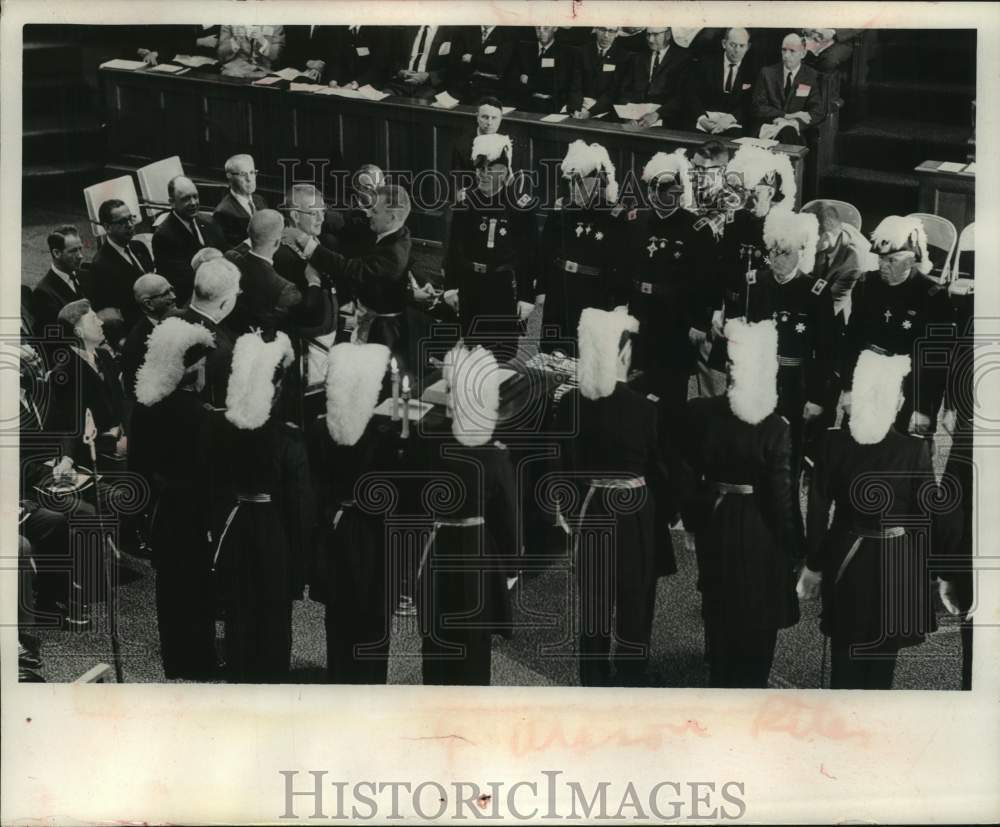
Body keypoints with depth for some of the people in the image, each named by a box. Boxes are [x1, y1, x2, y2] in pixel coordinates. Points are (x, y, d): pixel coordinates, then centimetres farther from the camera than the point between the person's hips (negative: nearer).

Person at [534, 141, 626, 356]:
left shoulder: (615, 216, -7)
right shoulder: (560, 212, 2)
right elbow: (544, 252, 6)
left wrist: (622, 302, -7)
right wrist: (541, 290, 4)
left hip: (597, 300, -3)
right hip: (560, 297, 3)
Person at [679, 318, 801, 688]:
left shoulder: (697, 412, -12)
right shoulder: (774, 428, -19)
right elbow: (781, 496, -15)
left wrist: (692, 520, 11)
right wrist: (794, 548, -5)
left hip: (712, 524, 3)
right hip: (758, 532, -3)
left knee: (718, 610, 22)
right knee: (755, 620, 13)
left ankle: (721, 680, 35)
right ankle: (749, 684, 22)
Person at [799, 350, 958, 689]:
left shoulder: (833, 442, -9)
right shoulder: (914, 450, -15)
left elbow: (818, 509, -4)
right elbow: (930, 516, -10)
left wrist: (814, 565, 7)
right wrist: (944, 573, 0)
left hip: (845, 561, 2)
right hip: (894, 564, -1)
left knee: (844, 660, 15)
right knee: (881, 662, 14)